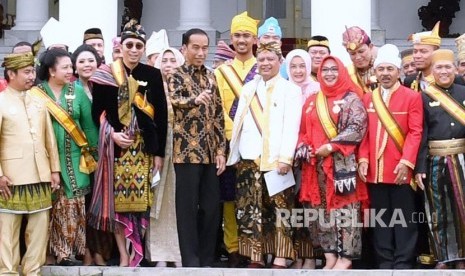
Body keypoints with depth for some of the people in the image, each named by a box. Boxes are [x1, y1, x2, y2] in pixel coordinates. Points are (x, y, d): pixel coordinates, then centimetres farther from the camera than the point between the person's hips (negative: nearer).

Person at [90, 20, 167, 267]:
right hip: (115, 146, -1)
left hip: (144, 147, 1)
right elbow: (97, 112, 4)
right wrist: (112, 134, -12)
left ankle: (136, 254, 8)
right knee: (117, 199, -2)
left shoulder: (152, 75, 3)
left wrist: (159, 152, 0)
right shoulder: (105, 75, 1)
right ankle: (124, 256, 7)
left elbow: (161, 116, 3)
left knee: (141, 199, -3)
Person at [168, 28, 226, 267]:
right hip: (187, 151, -5)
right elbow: (174, 100, -23)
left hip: (210, 152, 6)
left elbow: (218, 115, 15)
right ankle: (191, 262, 2)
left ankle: (207, 259, 15)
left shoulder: (211, 77, 14)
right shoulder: (176, 75, -2)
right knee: (188, 207, -2)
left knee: (211, 206, 7)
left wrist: (221, 150, 7)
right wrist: (195, 99, -43)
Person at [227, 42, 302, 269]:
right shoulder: (248, 88, 19)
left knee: (279, 209, -6)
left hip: (277, 158, -4)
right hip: (249, 158, 5)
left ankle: (280, 258, -4)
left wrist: (285, 157, -16)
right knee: (250, 209, 1)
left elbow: (292, 127, -6)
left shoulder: (290, 89, 3)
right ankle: (255, 257, 5)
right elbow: (239, 123, 16)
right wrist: (233, 155, 9)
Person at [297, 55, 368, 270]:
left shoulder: (351, 99, 1)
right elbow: (303, 131, 17)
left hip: (342, 163, -5)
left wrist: (331, 146, -16)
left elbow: (357, 128, -11)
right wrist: (305, 151, -2)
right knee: (322, 208, 5)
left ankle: (346, 256, -3)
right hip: (317, 163, 5)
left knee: (344, 207, -8)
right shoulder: (312, 101, 17)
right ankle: (330, 254, 10)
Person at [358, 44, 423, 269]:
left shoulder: (412, 97, -1)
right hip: (374, 170, 4)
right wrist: (363, 159, -2)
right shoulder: (368, 99, 11)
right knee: (380, 220, 9)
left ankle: (403, 264, 6)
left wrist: (406, 162, -16)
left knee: (404, 220, 1)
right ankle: (385, 263, 16)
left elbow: (415, 133, -7)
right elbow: (364, 133, 10)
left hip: (401, 169, -4)